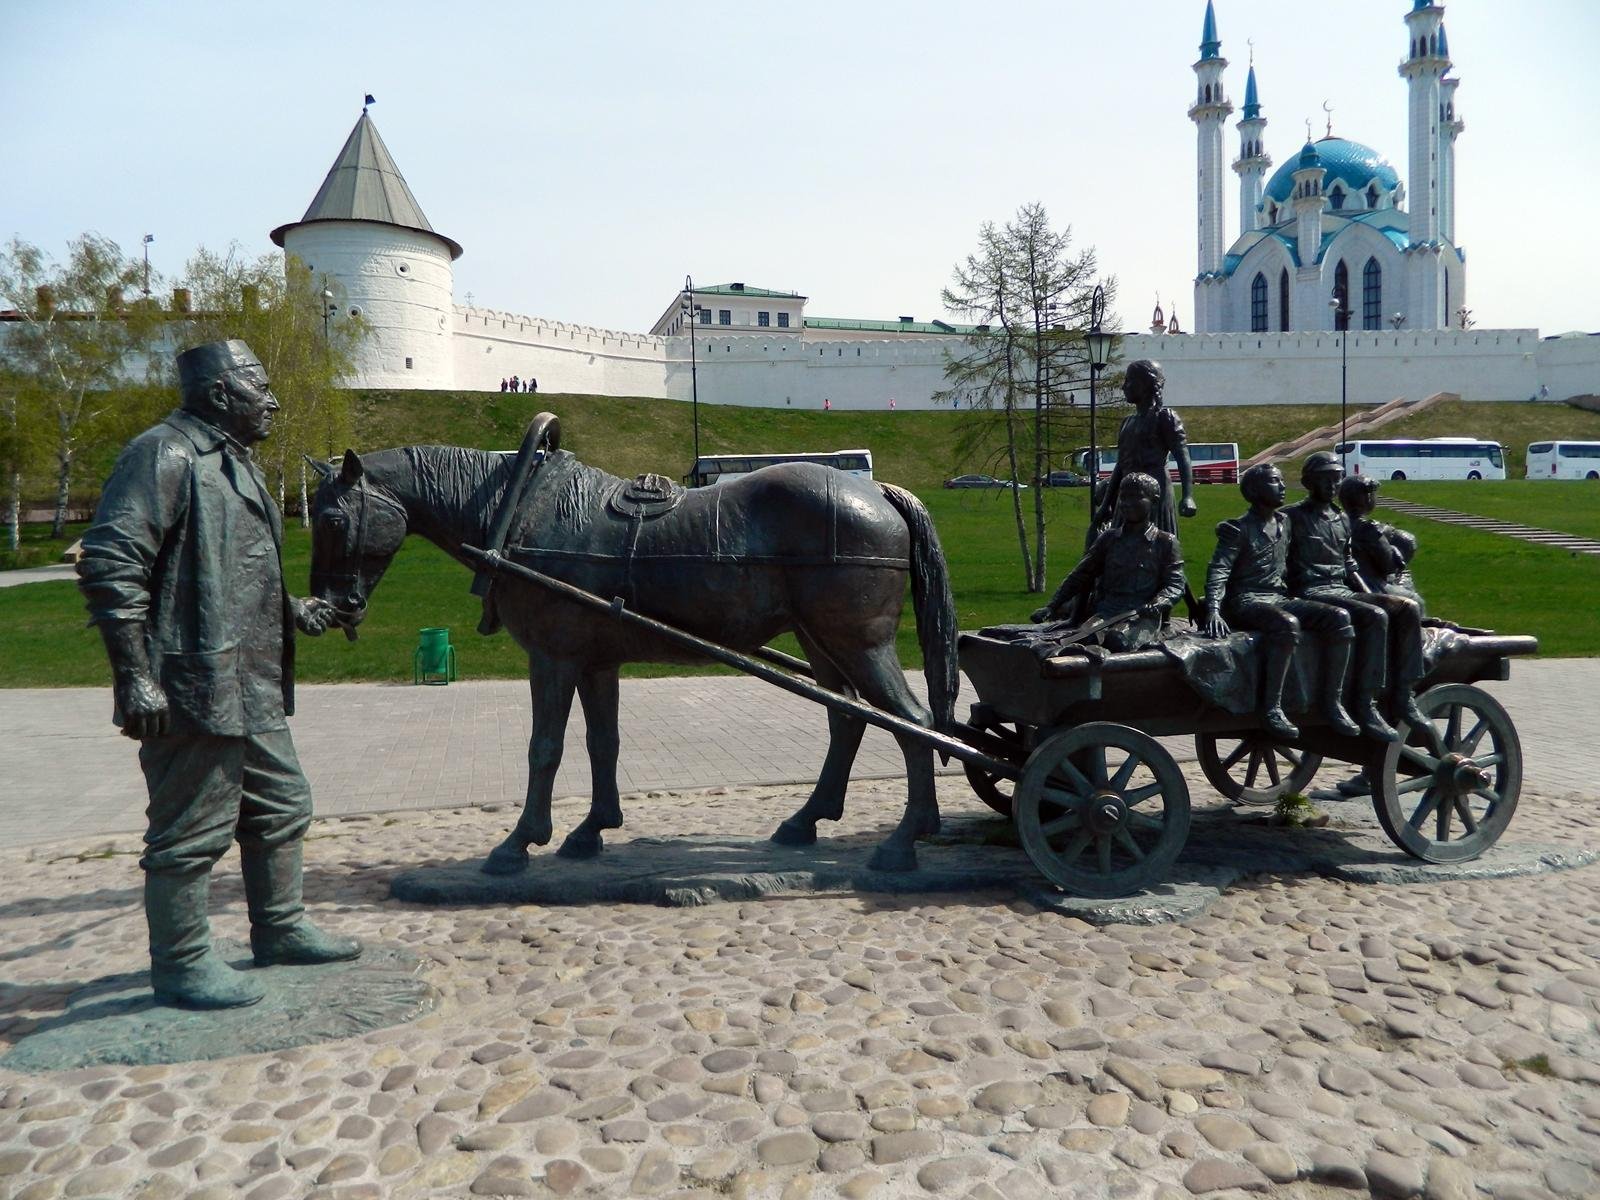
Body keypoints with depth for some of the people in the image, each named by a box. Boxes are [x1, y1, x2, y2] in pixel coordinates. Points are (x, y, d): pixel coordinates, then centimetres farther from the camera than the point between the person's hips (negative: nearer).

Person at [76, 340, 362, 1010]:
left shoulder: (232, 463, 19)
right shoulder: (165, 454, -12)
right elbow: (109, 565, -19)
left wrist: (293, 611, 20)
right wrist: (135, 675, -22)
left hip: (253, 690, 10)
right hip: (193, 689, -10)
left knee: (281, 809, 19)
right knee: (191, 831, 0)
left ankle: (280, 930, 33)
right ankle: (181, 966, 15)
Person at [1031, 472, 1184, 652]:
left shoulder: (1165, 542, 9)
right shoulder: (1108, 538, 17)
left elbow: (1175, 584, 2)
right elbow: (1080, 576, 16)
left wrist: (1157, 604, -21)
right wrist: (1052, 606, 4)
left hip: (1143, 616, -2)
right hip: (1105, 612, 3)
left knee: (1119, 640, -36)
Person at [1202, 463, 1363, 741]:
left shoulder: (1284, 523, 16)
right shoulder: (1238, 529, -3)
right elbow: (1218, 570, -13)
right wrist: (1213, 610, -27)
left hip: (1279, 598, 7)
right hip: (1247, 602, -7)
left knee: (1340, 618, -15)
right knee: (1288, 624, -37)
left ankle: (1333, 703, -12)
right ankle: (1272, 708, -32)